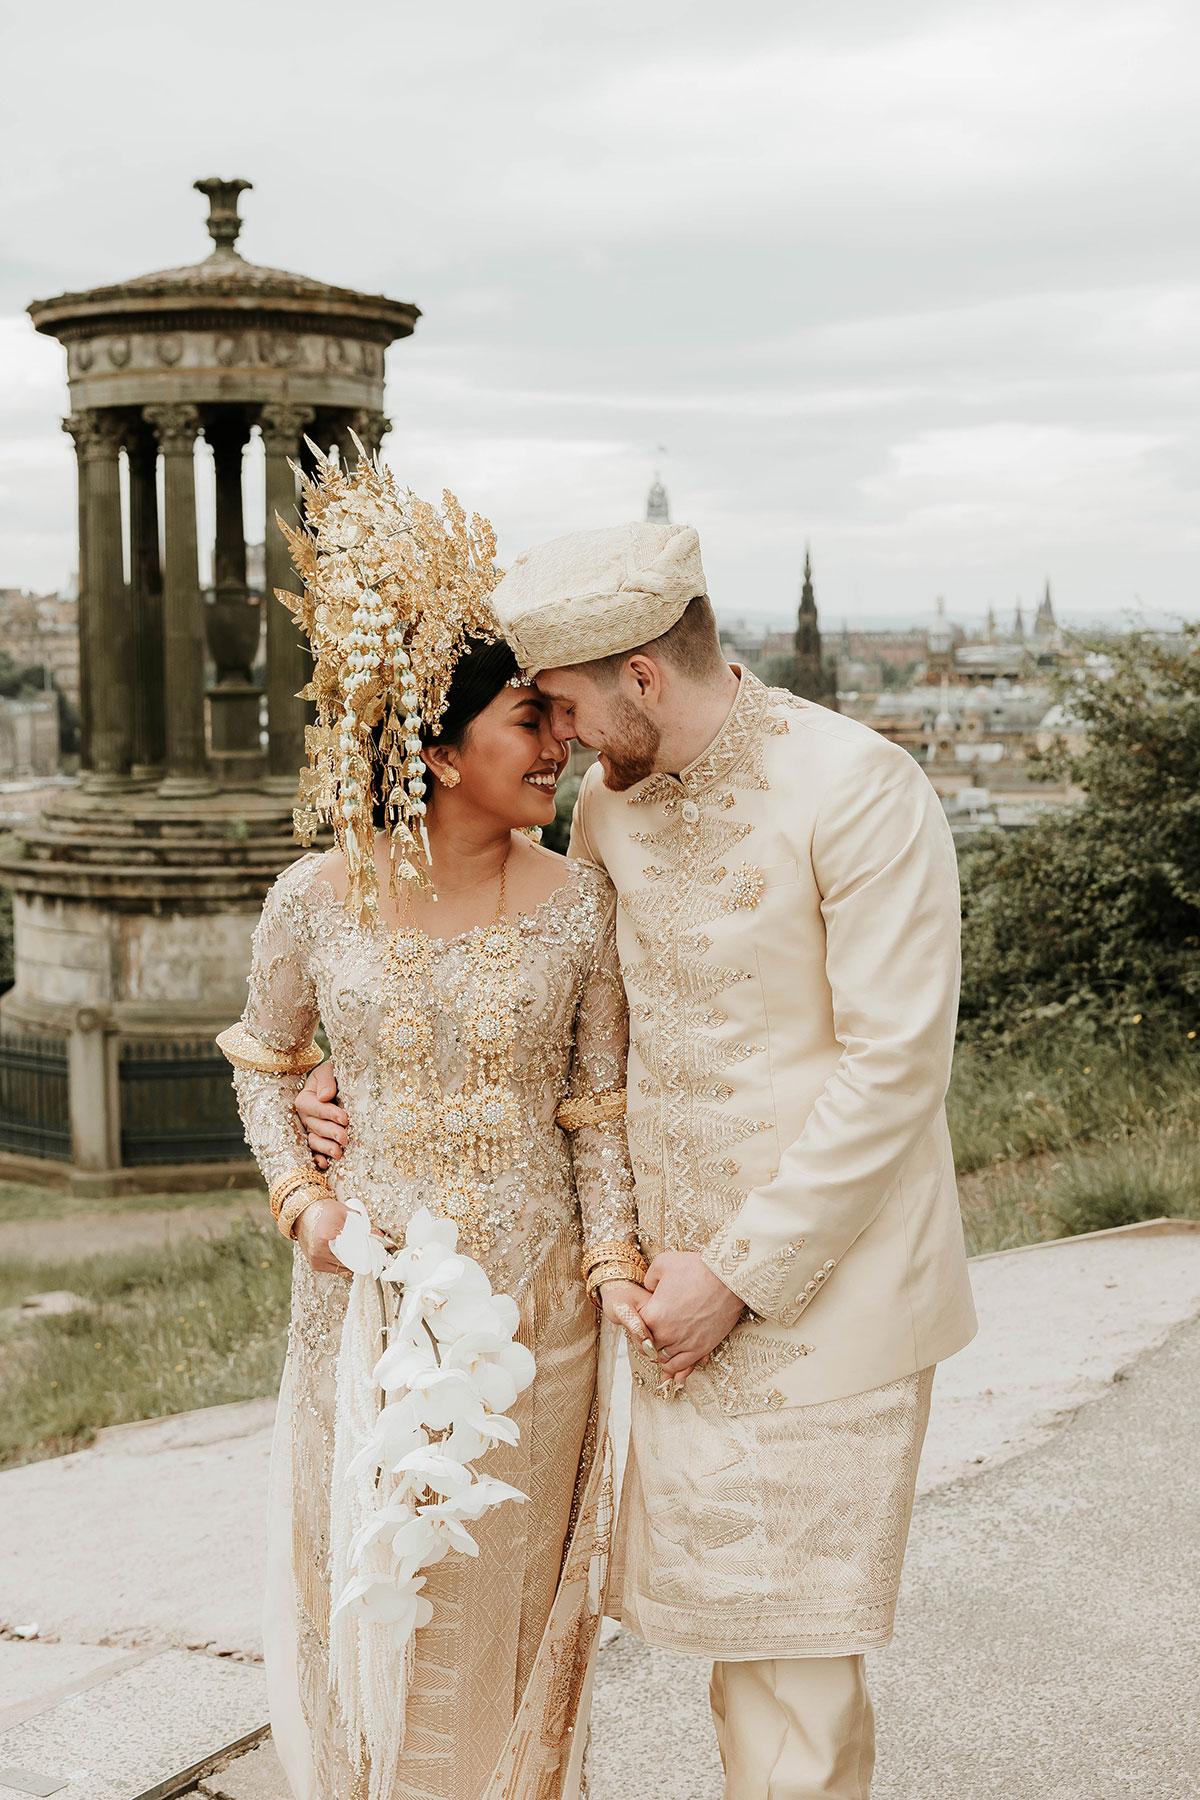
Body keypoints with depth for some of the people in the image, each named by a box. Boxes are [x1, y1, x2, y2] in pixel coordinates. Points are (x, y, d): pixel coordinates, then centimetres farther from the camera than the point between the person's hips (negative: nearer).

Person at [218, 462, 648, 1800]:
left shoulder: (577, 905, -6)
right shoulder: (317, 901, -8)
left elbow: (598, 1106, 2)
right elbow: (264, 1059, 9)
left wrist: (614, 1255, -9)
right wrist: (298, 1191, -5)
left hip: (529, 1297, 0)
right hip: (367, 1287, 0)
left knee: (503, 1602, 12)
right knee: (364, 1584, 12)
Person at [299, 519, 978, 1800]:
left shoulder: (861, 790, -18)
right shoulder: (614, 798, 4)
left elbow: (895, 1064, -19)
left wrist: (739, 1274, -17)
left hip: (823, 1284, -6)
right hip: (687, 1271, 6)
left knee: (788, 1656, 2)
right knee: (734, 1625, 14)